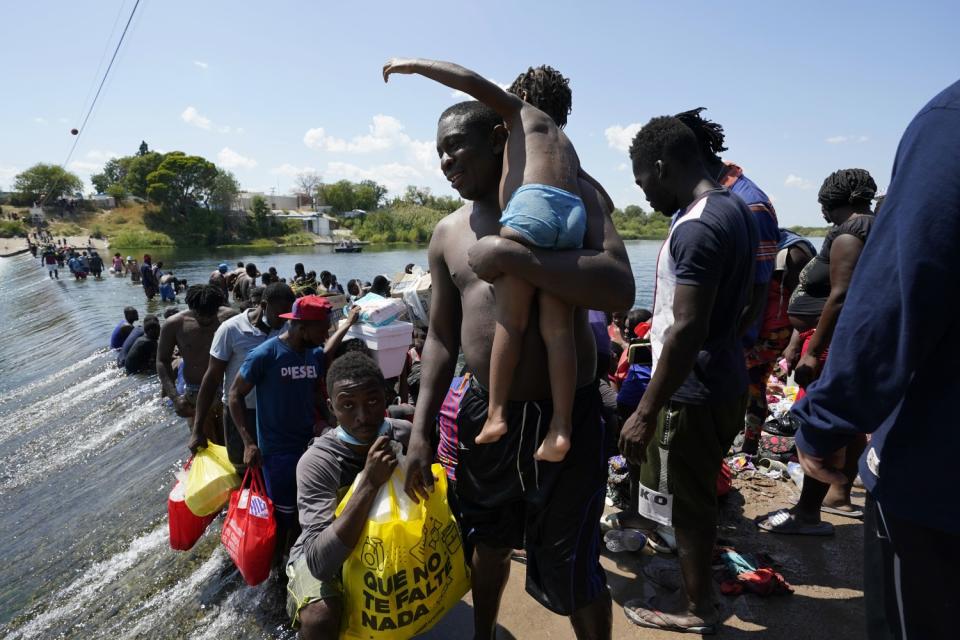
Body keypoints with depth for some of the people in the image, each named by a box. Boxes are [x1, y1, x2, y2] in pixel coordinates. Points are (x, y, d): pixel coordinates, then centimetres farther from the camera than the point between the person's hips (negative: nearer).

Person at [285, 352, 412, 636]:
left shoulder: (404, 433, -16)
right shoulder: (317, 462, -28)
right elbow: (320, 562, -36)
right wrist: (369, 483, -43)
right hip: (324, 556, -5)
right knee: (320, 618, -32)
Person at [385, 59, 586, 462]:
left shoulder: (522, 114, 25)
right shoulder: (566, 144, 40)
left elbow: (472, 81, 14)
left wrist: (414, 65, 23)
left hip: (532, 203, -5)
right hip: (574, 214, 6)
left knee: (510, 320, -3)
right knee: (558, 329, 1)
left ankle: (496, 414, -5)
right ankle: (561, 429, -3)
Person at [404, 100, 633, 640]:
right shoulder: (447, 234, 6)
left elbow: (620, 290, -23)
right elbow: (441, 337, 10)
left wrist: (510, 256, -26)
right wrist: (421, 429, 6)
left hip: (566, 415, -4)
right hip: (485, 413, 5)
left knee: (569, 567, 8)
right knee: (488, 539, 25)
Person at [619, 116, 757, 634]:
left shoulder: (696, 228, -23)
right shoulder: (734, 209, 8)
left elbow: (688, 330, -28)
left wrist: (646, 412, -23)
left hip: (692, 392, -10)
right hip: (722, 380, 10)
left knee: (689, 504, 9)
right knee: (698, 495, 24)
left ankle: (695, 608, 30)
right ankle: (697, 587, 44)